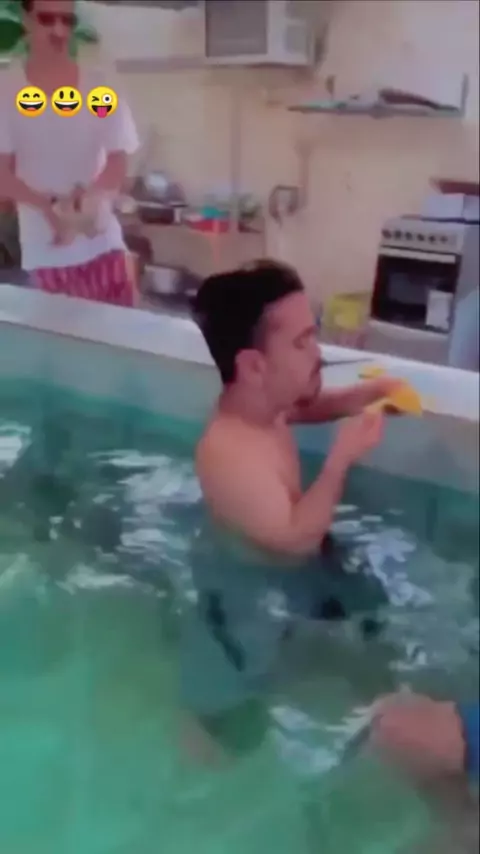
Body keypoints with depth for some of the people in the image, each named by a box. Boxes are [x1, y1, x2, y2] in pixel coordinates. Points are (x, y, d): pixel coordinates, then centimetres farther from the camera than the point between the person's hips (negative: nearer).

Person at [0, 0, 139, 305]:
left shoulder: (100, 84, 0)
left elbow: (119, 160, 1)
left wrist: (94, 195, -21)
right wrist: (48, 206, -23)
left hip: (103, 244, 1)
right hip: (44, 251, -1)